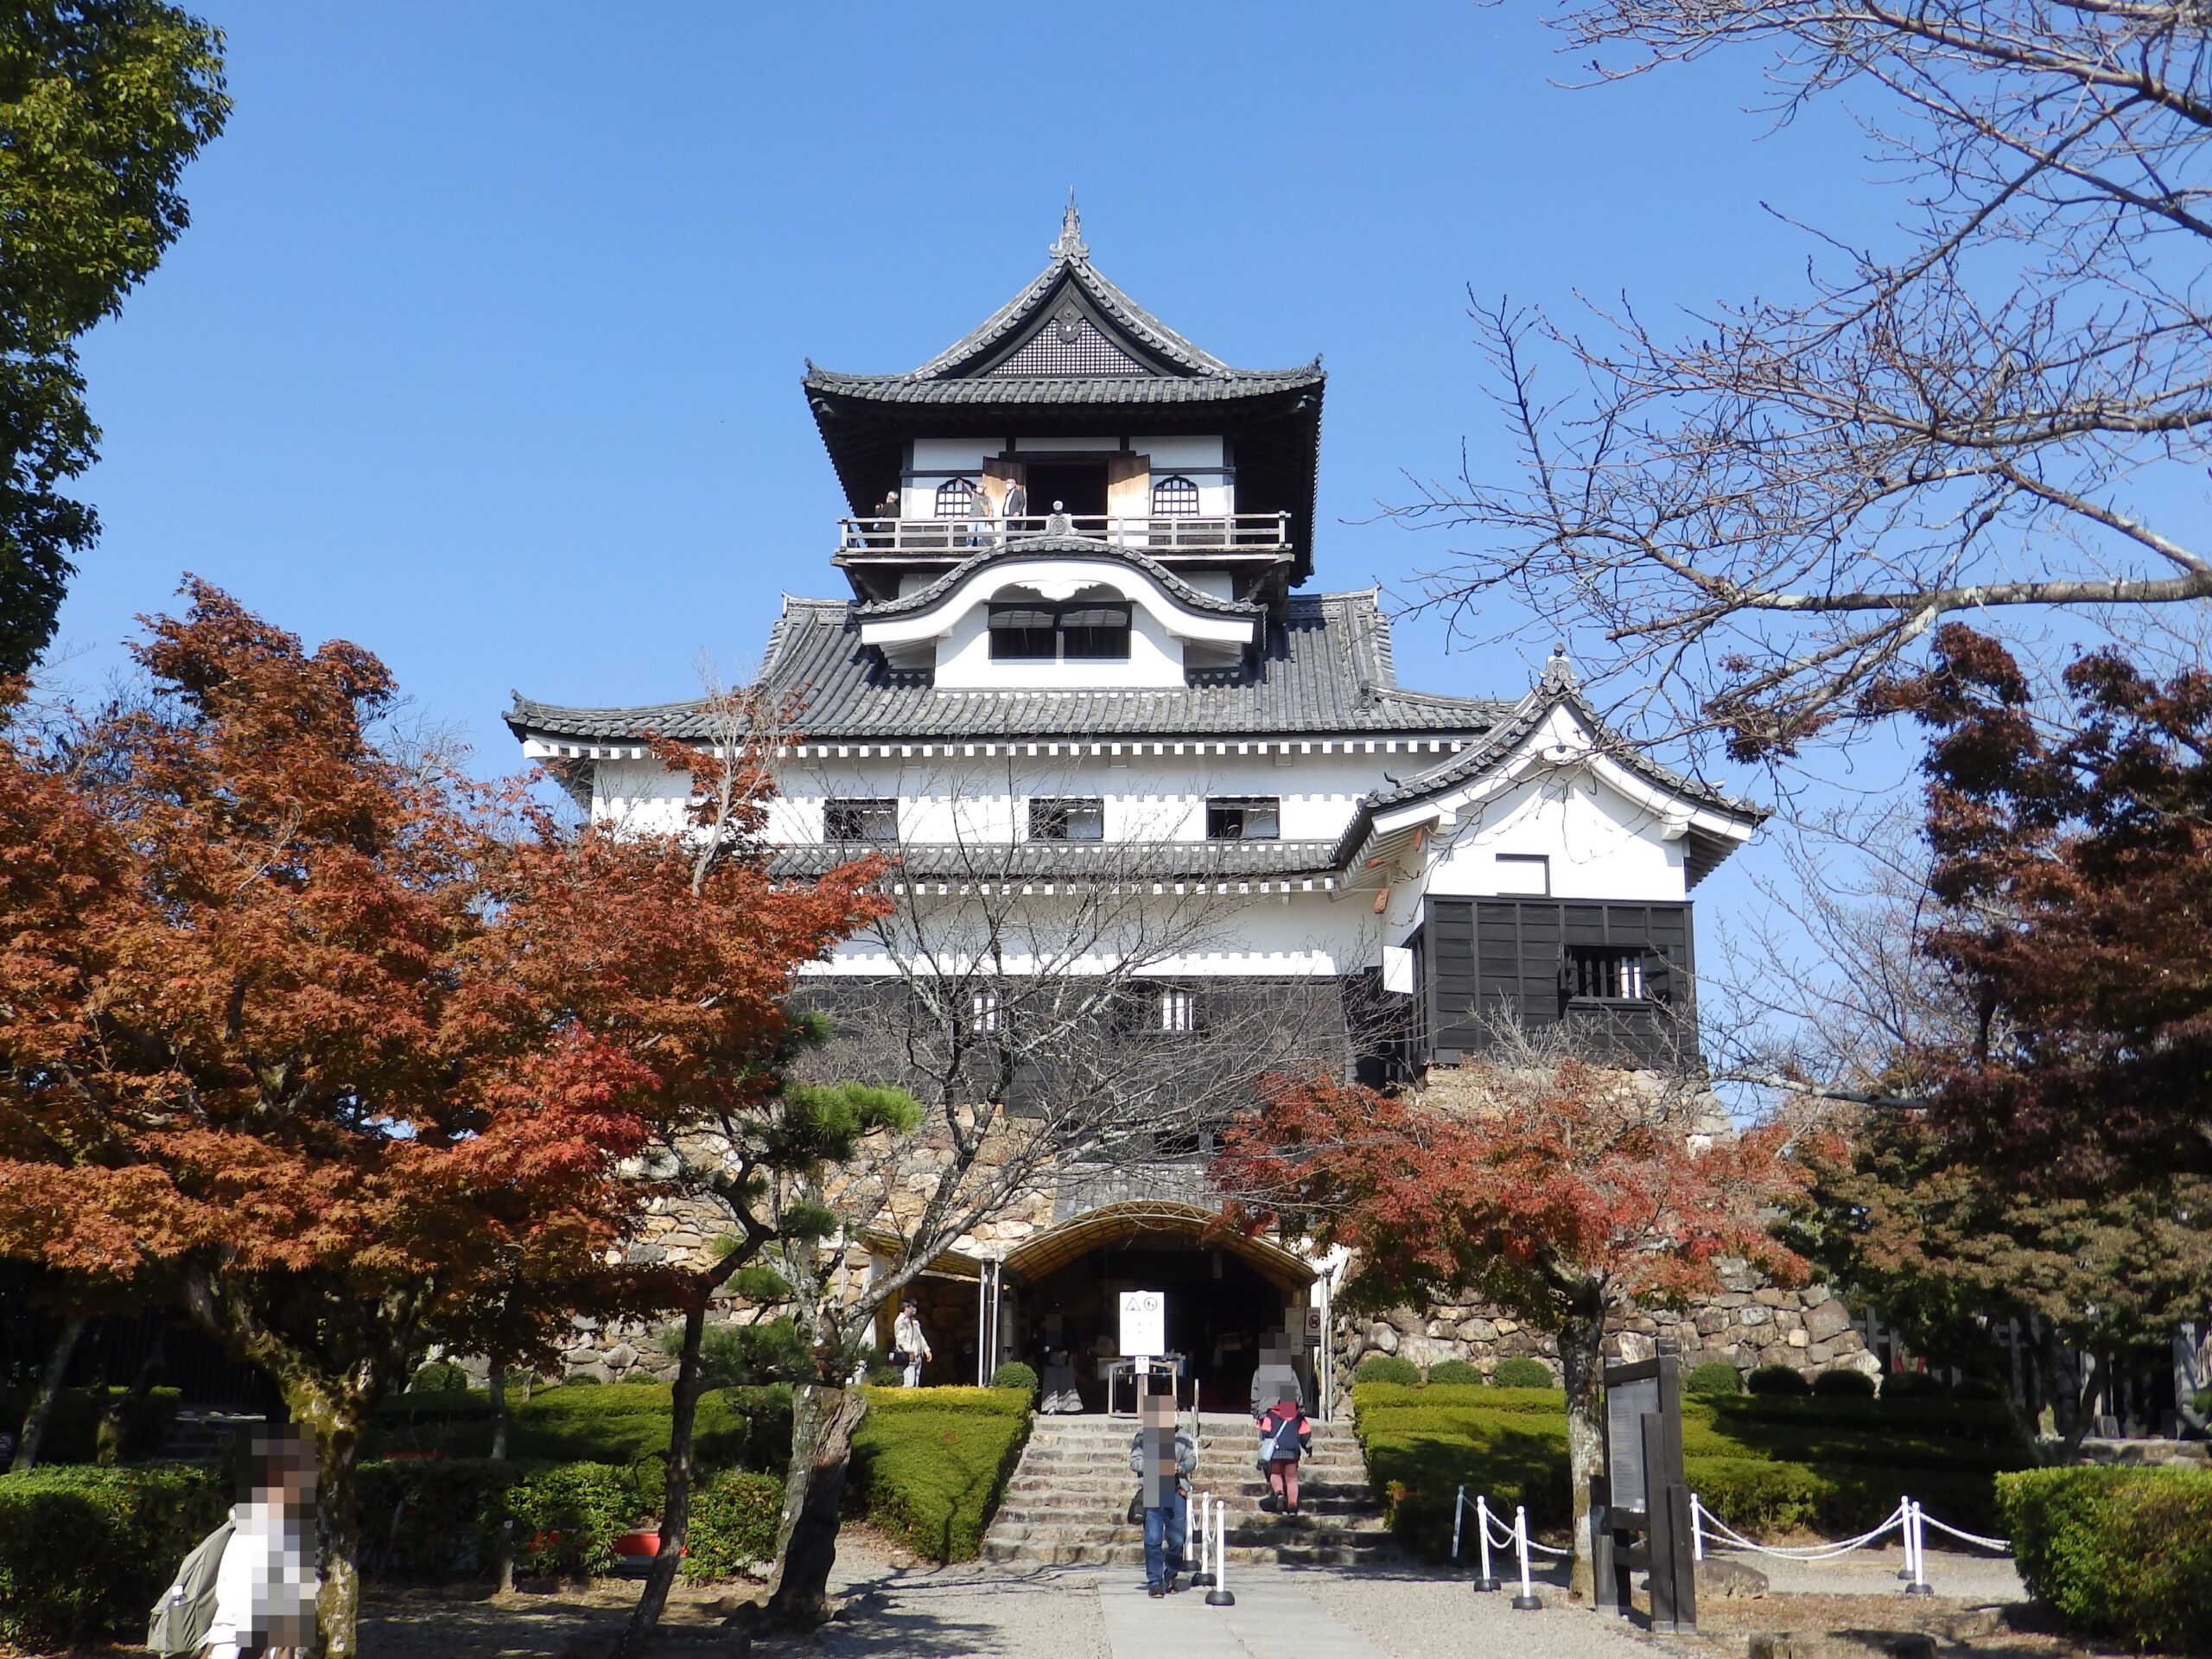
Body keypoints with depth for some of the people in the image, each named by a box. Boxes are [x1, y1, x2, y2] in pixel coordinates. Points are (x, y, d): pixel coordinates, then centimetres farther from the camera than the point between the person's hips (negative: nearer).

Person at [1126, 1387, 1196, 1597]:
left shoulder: (1182, 1436, 11)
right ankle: (1155, 1582, 2)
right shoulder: (1144, 1435, 3)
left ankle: (1170, 1576, 28)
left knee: (1176, 1540, 6)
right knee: (1153, 1540, -6)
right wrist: (1153, 1465, -15)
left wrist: (1180, 1467, -8)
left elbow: (1192, 1459, 12)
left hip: (1177, 1492, 2)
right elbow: (1134, 1461, 0)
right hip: (1151, 1492, -2)